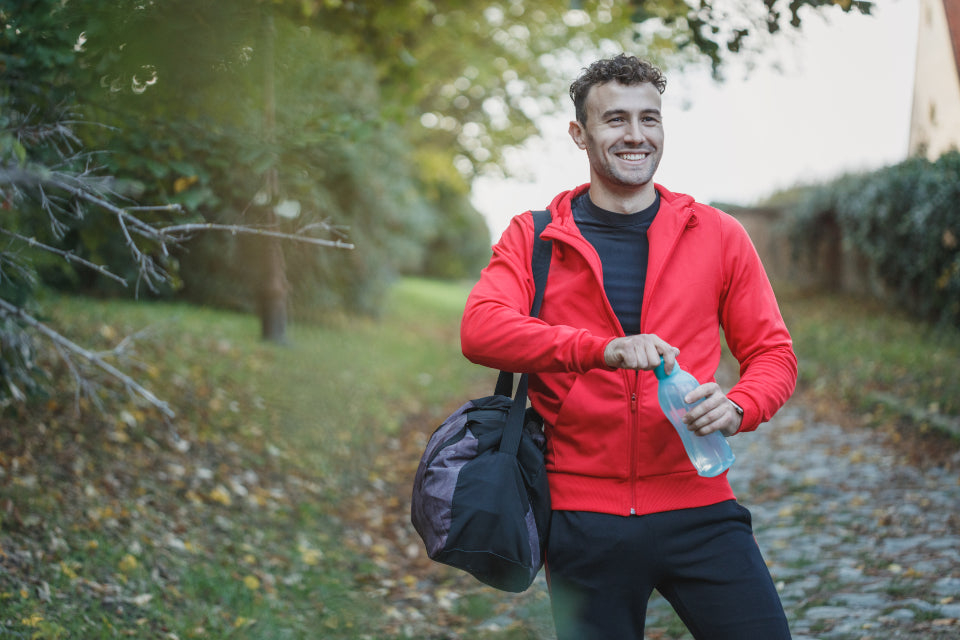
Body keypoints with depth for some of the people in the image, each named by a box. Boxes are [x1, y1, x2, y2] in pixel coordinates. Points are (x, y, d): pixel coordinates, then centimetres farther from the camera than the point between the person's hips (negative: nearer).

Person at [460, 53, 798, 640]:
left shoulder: (717, 235, 7)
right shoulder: (534, 238, 3)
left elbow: (773, 353, 10)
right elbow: (480, 329, -13)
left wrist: (737, 408, -13)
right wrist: (603, 350, -26)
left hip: (697, 509, 1)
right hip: (584, 519, -1)